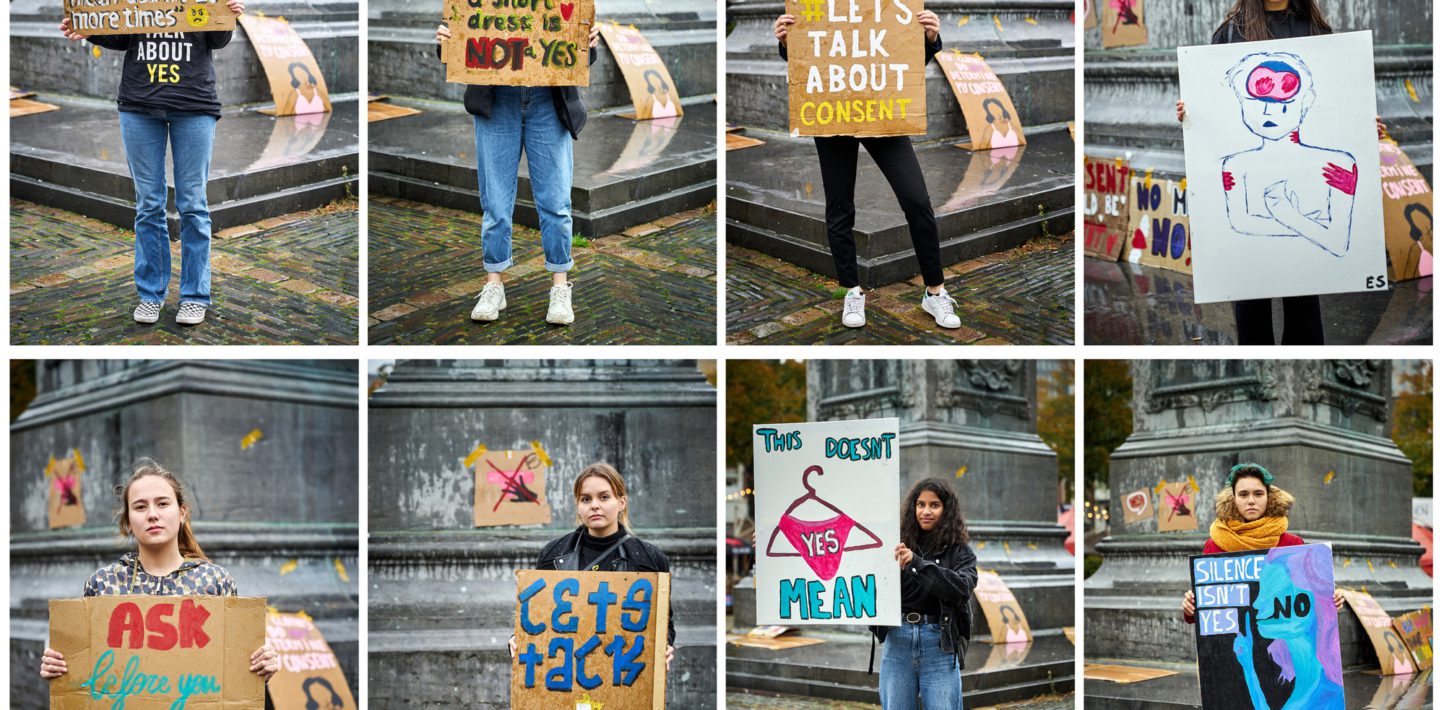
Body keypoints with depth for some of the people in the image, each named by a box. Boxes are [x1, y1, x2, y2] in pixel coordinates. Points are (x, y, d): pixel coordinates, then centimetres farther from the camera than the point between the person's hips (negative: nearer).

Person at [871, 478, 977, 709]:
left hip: (940, 645, -2)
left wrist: (918, 562, -22)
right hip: (897, 641, 2)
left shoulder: (959, 551, 4)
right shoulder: (899, 546, 5)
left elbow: (963, 588, -15)